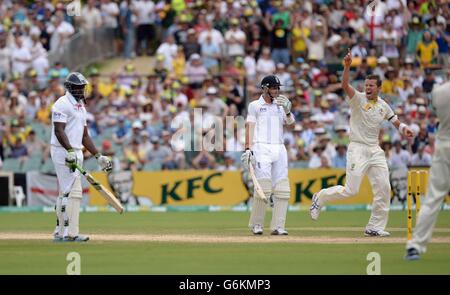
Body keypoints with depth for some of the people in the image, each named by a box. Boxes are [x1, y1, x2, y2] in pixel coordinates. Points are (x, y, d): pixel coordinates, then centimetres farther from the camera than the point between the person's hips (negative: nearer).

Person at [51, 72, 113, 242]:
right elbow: (59, 130, -20)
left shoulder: (81, 107, 19)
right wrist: (70, 151, -31)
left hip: (75, 153, 10)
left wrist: (98, 156, 16)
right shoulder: (62, 104, -10)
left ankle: (60, 232, 15)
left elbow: (84, 136, 22)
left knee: (65, 193, 11)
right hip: (63, 152, -10)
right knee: (73, 191, -13)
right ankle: (70, 233, -13)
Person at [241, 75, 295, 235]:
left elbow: (290, 122, 7)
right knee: (263, 187, -14)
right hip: (261, 148, -5)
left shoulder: (280, 105, 19)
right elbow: (249, 127, 0)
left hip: (279, 149, 5)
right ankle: (256, 224, -3)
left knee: (282, 189, -3)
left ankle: (277, 226, -1)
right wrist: (247, 149, -11)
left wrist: (287, 111, -14)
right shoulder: (255, 105, 6)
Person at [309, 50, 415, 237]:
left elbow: (394, 119, 23)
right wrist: (347, 66, -38)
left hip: (375, 151, 6)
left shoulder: (383, 106, 11)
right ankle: (321, 197, 16)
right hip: (358, 149, -6)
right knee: (350, 191, -10)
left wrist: (403, 128, 0)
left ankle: (375, 227, 7)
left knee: (383, 189, -1)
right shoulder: (358, 99, -6)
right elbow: (345, 85, -22)